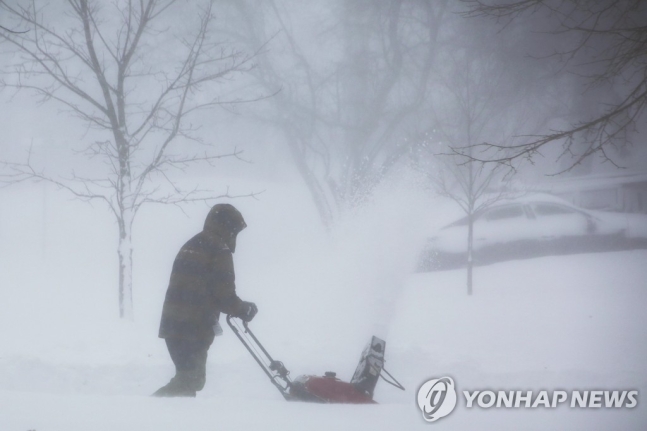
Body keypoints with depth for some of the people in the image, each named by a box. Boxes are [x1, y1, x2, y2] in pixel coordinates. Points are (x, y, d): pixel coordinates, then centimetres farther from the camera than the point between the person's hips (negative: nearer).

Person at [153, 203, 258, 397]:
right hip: (194, 329, -9)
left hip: (173, 323, 9)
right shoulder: (219, 252, -8)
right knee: (191, 380, -6)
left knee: (189, 378, 16)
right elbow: (225, 296, -12)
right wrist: (246, 310, 8)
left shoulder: (190, 246, 19)